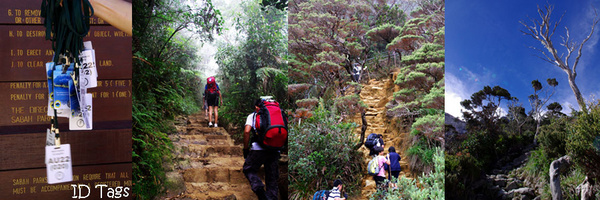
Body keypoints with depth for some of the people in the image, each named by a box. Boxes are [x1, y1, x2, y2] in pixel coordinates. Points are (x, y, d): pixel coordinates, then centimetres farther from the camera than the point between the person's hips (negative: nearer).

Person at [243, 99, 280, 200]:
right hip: (275, 149, 3)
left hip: (259, 148, -3)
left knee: (249, 169, 14)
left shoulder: (252, 116, 12)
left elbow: (247, 131, -2)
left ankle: (258, 188, -12)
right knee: (272, 178, 11)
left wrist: (245, 149, 4)